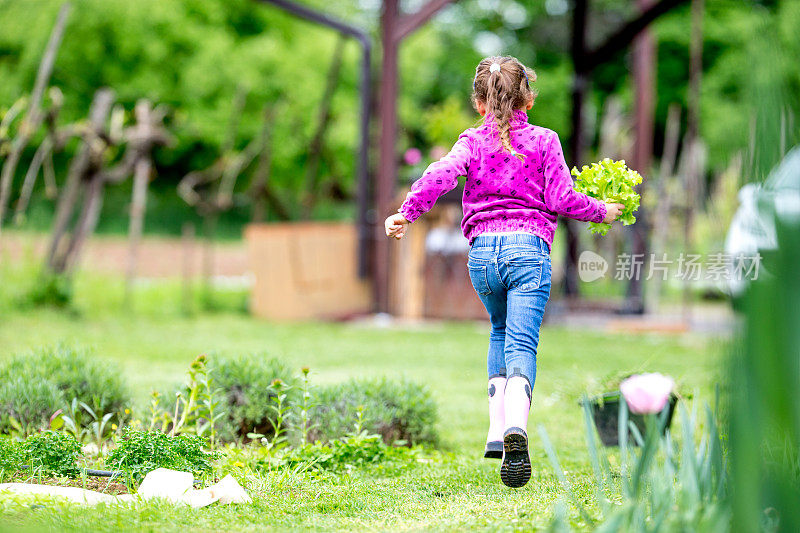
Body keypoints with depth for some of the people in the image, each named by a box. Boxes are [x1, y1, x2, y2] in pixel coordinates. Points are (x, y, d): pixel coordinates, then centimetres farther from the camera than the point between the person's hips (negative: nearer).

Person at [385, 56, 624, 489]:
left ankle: (497, 431, 14)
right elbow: (562, 200, 3)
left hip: (482, 250, 3)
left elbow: (441, 175, -7)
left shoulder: (472, 142, 10)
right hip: (528, 246, -3)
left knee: (501, 331, 25)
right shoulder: (543, 141, 8)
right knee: (521, 342, -10)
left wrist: (406, 212, -6)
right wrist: (601, 211, 18)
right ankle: (515, 427, -37)